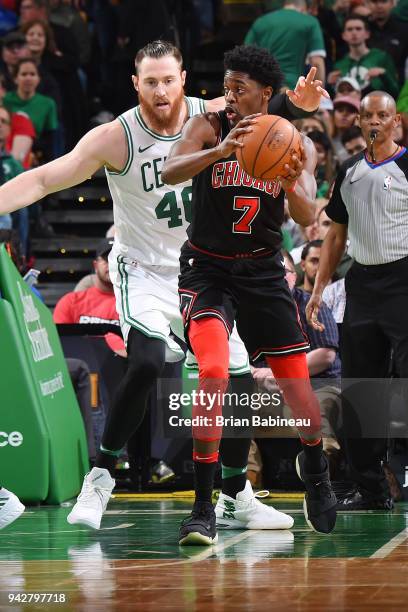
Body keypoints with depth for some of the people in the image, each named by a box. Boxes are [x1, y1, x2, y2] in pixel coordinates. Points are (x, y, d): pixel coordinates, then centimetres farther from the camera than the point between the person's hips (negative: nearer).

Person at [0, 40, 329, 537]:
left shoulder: (212, 115, -10)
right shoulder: (115, 138, -19)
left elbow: (265, 107, 1)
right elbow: (44, 179, -21)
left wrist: (296, 100, -22)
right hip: (143, 270, -4)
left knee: (237, 379, 5)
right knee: (147, 363, -29)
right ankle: (100, 477, -16)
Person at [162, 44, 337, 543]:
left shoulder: (297, 145, -2)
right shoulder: (208, 128, -8)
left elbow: (307, 218, -11)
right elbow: (169, 172, -26)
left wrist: (293, 184, -34)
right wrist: (221, 151, -44)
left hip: (263, 272, 3)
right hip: (208, 270, -3)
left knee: (296, 381, 5)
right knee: (214, 372, -24)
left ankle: (315, 469, 38)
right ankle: (204, 506, -17)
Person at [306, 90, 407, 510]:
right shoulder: (349, 172, 15)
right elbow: (336, 235, 21)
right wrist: (318, 289, 15)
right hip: (361, 284, 7)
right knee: (358, 391, 7)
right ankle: (371, 489, 15)